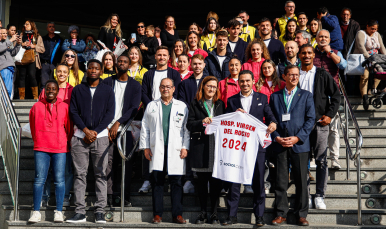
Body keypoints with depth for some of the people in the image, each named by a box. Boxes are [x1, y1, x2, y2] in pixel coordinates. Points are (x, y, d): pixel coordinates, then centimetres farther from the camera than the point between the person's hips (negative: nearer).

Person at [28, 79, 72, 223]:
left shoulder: (65, 107, 5)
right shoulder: (37, 107, 7)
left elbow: (69, 128, 11)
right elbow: (33, 127, 16)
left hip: (60, 149, 0)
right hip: (41, 148, 0)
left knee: (59, 180, 1)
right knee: (39, 180, -1)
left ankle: (59, 212, 7)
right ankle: (36, 212, 4)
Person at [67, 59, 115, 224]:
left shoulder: (107, 90, 9)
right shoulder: (77, 90, 12)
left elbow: (110, 114, 2)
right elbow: (73, 112, 5)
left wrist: (95, 132, -8)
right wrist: (86, 130, -8)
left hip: (100, 136, -1)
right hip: (80, 136, 1)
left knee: (100, 174, -1)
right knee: (79, 174, -1)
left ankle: (99, 211, 2)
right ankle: (80, 212, 1)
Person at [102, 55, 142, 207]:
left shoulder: (135, 85, 9)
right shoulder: (107, 82, 11)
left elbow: (134, 108, 0)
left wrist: (118, 123, -9)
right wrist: (105, 126, -5)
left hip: (125, 129, 0)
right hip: (108, 129, 0)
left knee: (127, 163, -2)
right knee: (108, 162, -5)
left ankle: (126, 197, 5)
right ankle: (108, 196, -1)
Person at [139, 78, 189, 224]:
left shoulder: (182, 106, 11)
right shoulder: (151, 106, 14)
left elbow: (187, 128, 8)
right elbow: (145, 128, 13)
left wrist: (185, 147, -1)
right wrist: (145, 147, 5)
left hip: (176, 150, -1)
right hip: (156, 150, 1)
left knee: (176, 182, 0)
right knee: (157, 182, 1)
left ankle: (177, 214, 7)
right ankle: (157, 214, 8)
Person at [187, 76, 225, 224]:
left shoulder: (220, 104, 15)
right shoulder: (195, 104, 9)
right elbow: (189, 124, 2)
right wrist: (202, 122, -13)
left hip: (216, 145, 1)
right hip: (200, 146, -1)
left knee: (216, 181, -1)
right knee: (201, 180, 5)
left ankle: (214, 213, 7)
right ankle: (203, 212, 14)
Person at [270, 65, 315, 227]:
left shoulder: (306, 95, 8)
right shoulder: (275, 96, 12)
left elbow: (310, 119, 1)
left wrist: (297, 138, -9)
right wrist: (276, 137, -6)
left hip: (299, 144, -1)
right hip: (280, 144, 1)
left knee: (301, 181, 1)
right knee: (280, 181, 2)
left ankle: (301, 215, 11)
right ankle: (281, 214, 10)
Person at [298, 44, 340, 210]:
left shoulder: (323, 75, 6)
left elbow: (335, 95, 7)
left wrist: (329, 115, -3)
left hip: (319, 122, -1)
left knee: (321, 160, -1)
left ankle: (320, 196, 7)